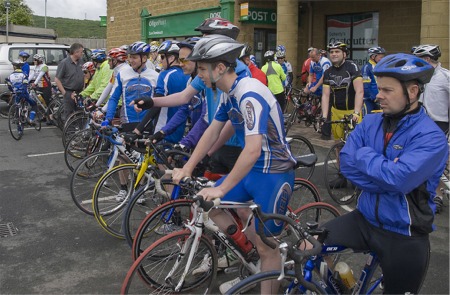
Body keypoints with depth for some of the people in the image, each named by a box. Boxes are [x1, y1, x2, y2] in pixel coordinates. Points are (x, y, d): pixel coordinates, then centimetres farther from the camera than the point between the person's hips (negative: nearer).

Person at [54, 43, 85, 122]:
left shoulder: (80, 61, 9)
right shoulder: (64, 63, -10)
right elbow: (57, 79, -10)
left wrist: (84, 87, 11)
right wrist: (64, 92, -12)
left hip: (80, 92, 6)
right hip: (69, 93, -6)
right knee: (67, 115, -2)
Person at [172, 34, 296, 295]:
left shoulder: (249, 94, -26)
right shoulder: (228, 93, 3)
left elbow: (253, 150, -33)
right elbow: (212, 132, 12)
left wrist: (221, 189, -29)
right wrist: (187, 169, 9)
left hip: (273, 174, -9)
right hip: (251, 168, 9)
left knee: (265, 246, 0)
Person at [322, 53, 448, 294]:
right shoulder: (370, 123, 0)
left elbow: (400, 179, -30)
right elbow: (347, 164, -9)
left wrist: (364, 155, -15)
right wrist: (386, 174, -20)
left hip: (404, 235, -4)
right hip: (365, 219, 5)